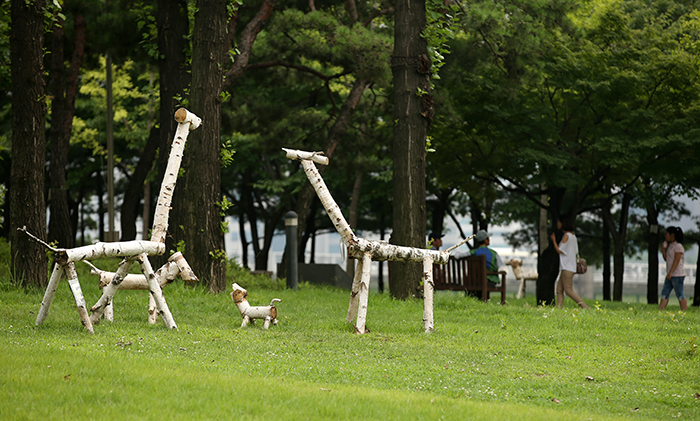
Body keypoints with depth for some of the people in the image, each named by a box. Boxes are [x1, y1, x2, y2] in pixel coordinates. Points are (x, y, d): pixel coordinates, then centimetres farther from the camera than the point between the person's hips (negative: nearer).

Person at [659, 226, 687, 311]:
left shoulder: (678, 246, -10)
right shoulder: (670, 246, 17)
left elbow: (677, 260, -17)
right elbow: (666, 259, 21)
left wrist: (670, 272, -23)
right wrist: (663, 250, 7)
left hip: (677, 275, -9)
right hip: (670, 275, 9)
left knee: (680, 295, -6)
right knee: (664, 293, 3)